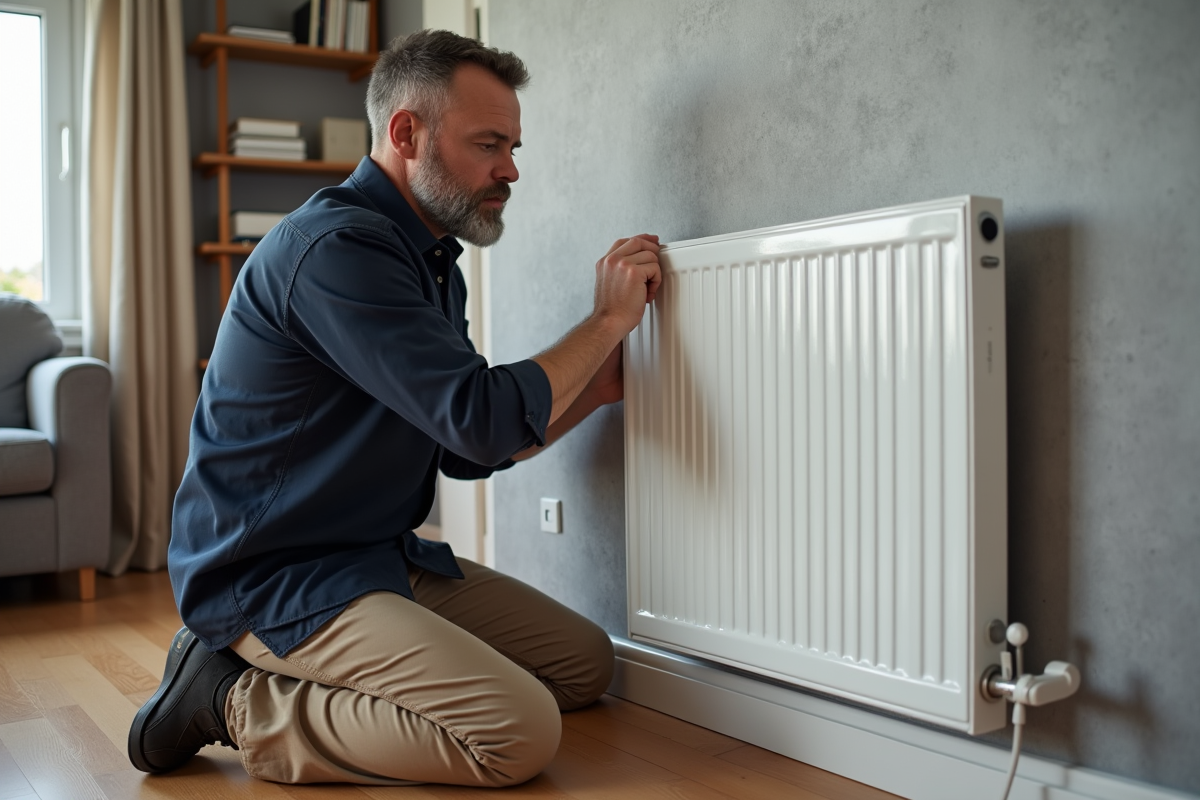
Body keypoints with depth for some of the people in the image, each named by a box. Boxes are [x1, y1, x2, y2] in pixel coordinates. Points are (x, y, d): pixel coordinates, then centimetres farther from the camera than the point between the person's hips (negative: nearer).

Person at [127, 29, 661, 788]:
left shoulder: (433, 265, 12)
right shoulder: (336, 247, -20)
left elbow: (466, 449, 14)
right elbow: (483, 421, -25)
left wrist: (594, 390, 3)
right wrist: (609, 319, -13)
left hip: (378, 556, 10)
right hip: (270, 580, -10)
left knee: (587, 662, 10)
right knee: (521, 732, -22)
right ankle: (242, 703, -7)